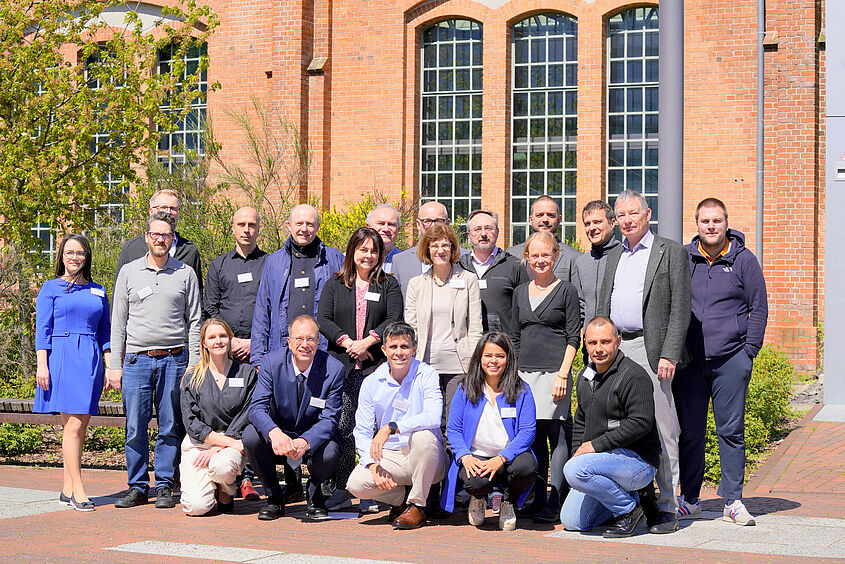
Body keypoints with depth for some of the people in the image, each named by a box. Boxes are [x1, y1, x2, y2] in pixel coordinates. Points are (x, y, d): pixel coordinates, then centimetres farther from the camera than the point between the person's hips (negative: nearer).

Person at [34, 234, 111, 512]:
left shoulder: (98, 291, 16)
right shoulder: (51, 288, 5)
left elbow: (105, 332, 18)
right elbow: (42, 329, 0)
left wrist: (110, 365, 10)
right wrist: (42, 364, -9)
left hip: (91, 360, 4)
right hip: (62, 357, -4)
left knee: (79, 426, 4)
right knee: (73, 426, -10)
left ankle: (67, 489, 10)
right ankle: (77, 490, -10)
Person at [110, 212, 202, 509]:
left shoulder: (185, 274, 7)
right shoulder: (129, 272, 8)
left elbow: (194, 322, 8)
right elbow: (118, 322, 9)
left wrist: (193, 365, 0)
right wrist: (115, 365, 2)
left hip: (174, 360, 0)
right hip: (136, 359, 0)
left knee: (170, 427, 2)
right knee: (135, 428, 0)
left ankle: (164, 487, 10)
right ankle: (138, 487, 10)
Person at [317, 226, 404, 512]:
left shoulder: (389, 285, 12)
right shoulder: (334, 285, 16)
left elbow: (394, 318, -1)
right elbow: (322, 320, 5)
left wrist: (367, 341, -13)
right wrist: (347, 342, -10)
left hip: (376, 366, -1)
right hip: (342, 367, 1)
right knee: (342, 427, -2)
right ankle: (342, 489, 5)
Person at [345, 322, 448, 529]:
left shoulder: (426, 375, -8)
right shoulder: (371, 383, 1)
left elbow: (433, 417, -26)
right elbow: (362, 431, -1)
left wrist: (390, 428, -34)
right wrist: (373, 465, -18)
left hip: (425, 459, -2)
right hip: (390, 457, 2)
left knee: (422, 435, -36)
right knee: (356, 484, -24)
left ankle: (417, 505, -15)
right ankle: (403, 497, 7)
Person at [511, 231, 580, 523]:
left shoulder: (566, 290, 1)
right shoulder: (520, 292, 15)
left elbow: (573, 338, -3)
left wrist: (563, 374, -12)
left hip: (554, 372, -5)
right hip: (525, 373, 5)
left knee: (556, 435, -6)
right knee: (534, 436, 6)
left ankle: (554, 504, -6)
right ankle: (538, 501, 12)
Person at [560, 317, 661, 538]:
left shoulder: (634, 376, -13)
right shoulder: (585, 377, 14)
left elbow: (640, 423, -23)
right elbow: (580, 422, 26)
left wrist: (596, 445, -20)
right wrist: (578, 451, 9)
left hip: (638, 460, -8)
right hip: (601, 458, 9)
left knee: (574, 470, -31)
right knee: (572, 521, 1)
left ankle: (629, 510, -11)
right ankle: (624, 497, 20)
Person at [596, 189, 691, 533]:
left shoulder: (671, 253, 1)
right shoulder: (613, 257, 19)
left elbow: (680, 309, -6)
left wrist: (669, 355, -14)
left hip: (651, 350, -5)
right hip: (615, 350, 6)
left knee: (661, 431, -5)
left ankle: (667, 508, 0)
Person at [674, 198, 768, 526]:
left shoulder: (743, 259, 4)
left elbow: (759, 308, 6)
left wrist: (749, 351, -2)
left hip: (731, 361, -2)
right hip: (689, 361, 2)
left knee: (731, 431, 0)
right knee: (689, 432, 4)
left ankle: (733, 501, 7)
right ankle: (689, 501, 14)